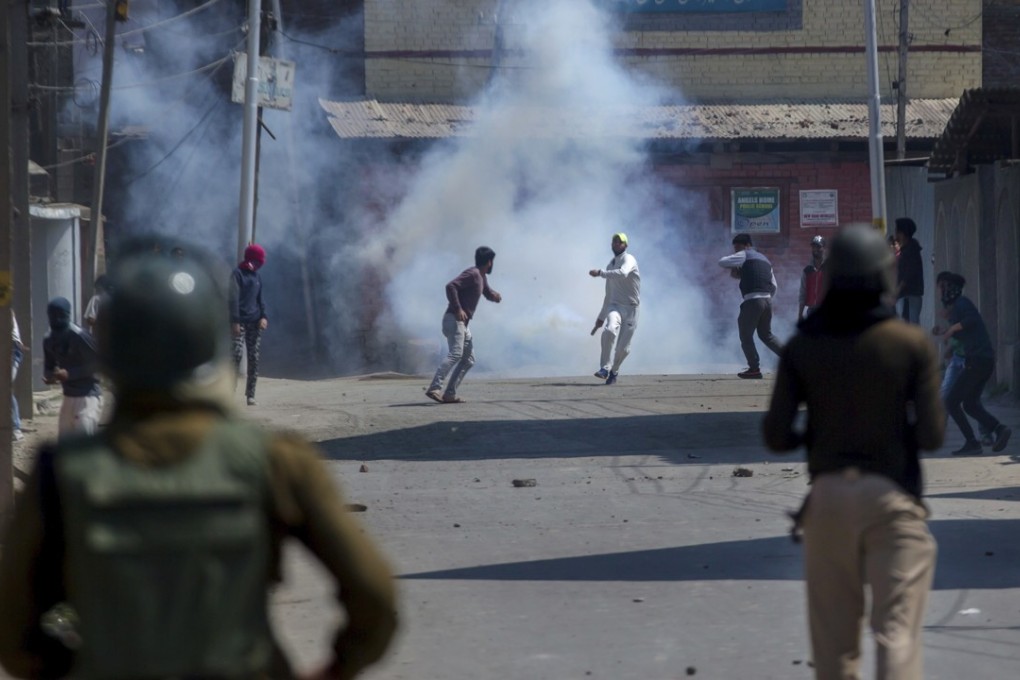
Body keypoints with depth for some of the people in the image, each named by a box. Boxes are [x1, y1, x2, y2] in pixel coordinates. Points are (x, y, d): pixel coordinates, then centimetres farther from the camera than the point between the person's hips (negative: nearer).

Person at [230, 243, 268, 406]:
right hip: (240, 322, -6)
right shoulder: (238, 274, -4)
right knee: (237, 353, -17)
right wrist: (235, 321, -17)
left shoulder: (257, 276, 16)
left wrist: (263, 317, 4)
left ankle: (250, 395, 3)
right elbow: (234, 299, -10)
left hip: (254, 322, 7)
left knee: (254, 358, 2)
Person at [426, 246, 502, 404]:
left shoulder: (481, 277, 18)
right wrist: (458, 309, -27)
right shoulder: (472, 274, -12)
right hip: (454, 319, -10)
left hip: (463, 323, 10)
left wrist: (495, 296, 10)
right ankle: (434, 388, -36)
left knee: (469, 359, 9)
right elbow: (451, 286, -24)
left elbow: (487, 293, 34)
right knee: (455, 354, -25)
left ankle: (449, 394, 3)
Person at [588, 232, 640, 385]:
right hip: (614, 306, 4)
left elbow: (622, 274, -31)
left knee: (623, 348, -3)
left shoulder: (628, 260, -5)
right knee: (609, 330, -29)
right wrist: (601, 317, 24)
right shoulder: (610, 265, 16)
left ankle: (613, 370, 25)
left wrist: (600, 273, -27)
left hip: (630, 308, -4)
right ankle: (605, 368, -27)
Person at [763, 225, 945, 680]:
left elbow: (775, 437, -3)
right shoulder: (913, 345, -5)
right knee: (896, 630, -6)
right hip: (893, 497, -2)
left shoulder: (801, 347, 0)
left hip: (829, 494, 2)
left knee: (834, 636, 12)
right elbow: (932, 436, -7)